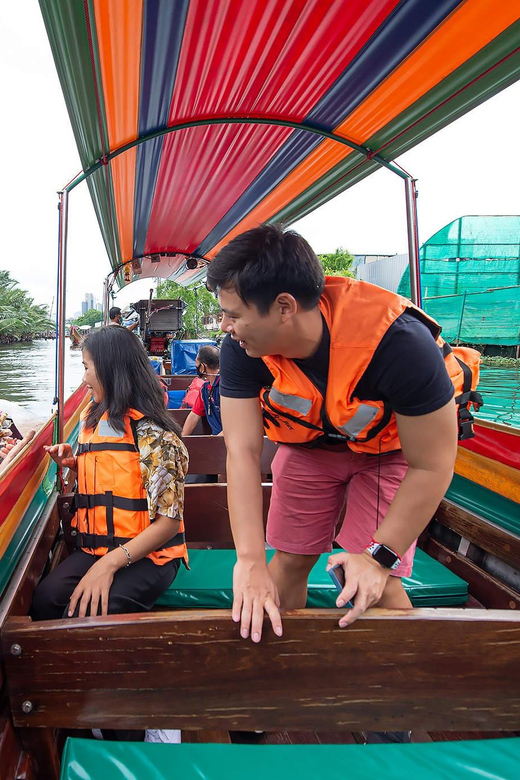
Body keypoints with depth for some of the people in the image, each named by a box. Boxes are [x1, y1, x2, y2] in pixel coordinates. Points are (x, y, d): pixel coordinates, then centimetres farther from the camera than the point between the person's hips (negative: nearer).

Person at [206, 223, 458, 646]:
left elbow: (432, 466, -29)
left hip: (390, 453, -3)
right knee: (289, 561, 5)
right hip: (308, 446, 3)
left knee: (373, 585, -10)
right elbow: (242, 452, -27)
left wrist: (380, 556, -27)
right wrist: (250, 562, -32)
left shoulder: (398, 342, -39)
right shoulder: (241, 350, -26)